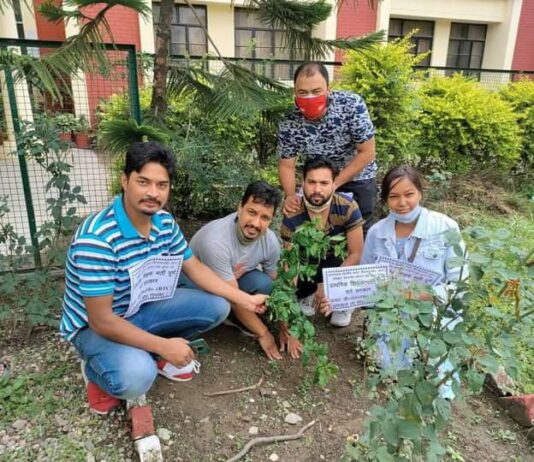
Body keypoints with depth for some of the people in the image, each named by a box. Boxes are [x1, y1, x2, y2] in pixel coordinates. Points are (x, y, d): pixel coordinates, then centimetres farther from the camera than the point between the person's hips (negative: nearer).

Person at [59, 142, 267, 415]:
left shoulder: (165, 223, -9)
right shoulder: (96, 239, -34)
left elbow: (196, 269, 1)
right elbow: (102, 321, -29)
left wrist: (246, 300, -2)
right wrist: (164, 346, -26)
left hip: (142, 309, 7)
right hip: (94, 326, -6)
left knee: (216, 306, -2)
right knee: (137, 377, -35)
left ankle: (151, 353, 14)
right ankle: (96, 371, 3)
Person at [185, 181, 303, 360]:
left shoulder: (270, 241, -20)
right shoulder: (216, 241, -38)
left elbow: (275, 286, -5)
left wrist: (285, 329, -5)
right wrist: (263, 334, -22)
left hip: (234, 277, 4)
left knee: (263, 283, -26)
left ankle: (236, 319, 2)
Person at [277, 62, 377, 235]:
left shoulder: (352, 105, -29)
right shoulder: (289, 124, -24)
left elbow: (367, 153, -21)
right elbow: (286, 165, -11)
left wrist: (333, 185, -23)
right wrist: (290, 196, -29)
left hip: (358, 177, -1)